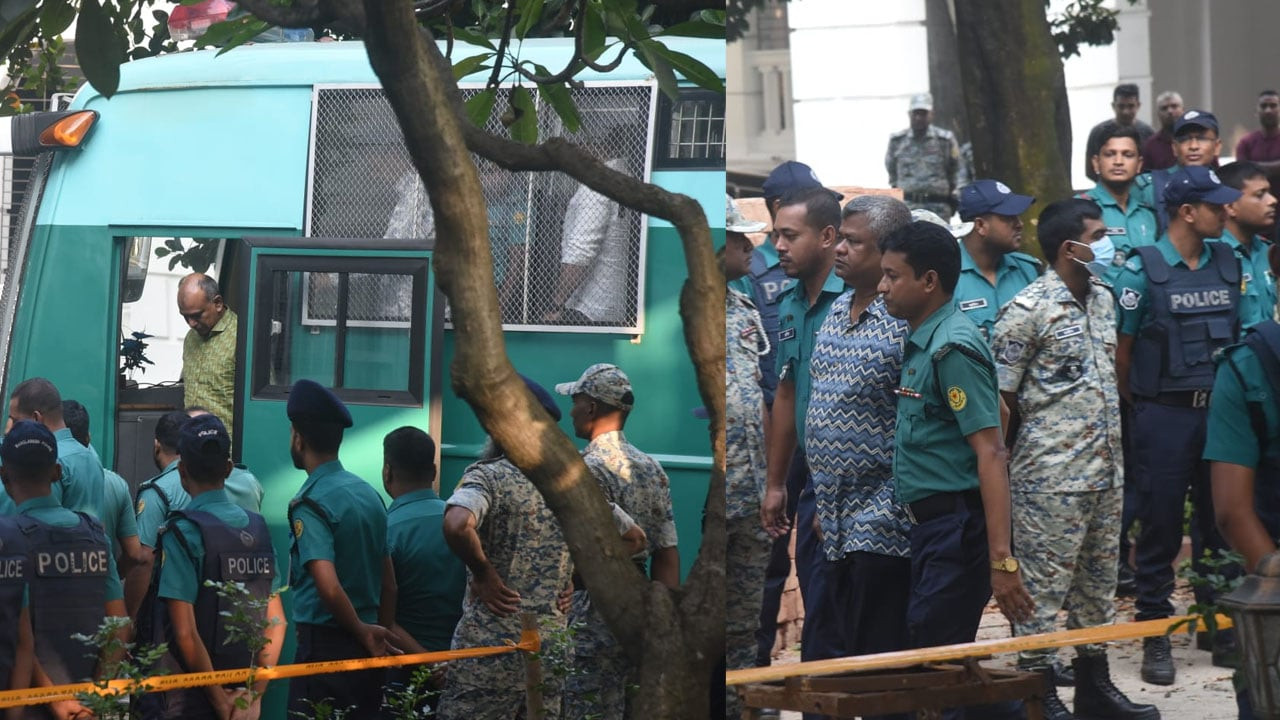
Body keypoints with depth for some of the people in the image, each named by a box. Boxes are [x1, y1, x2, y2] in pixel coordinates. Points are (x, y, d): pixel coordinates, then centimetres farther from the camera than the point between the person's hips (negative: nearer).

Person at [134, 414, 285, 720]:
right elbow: (276, 621, 5)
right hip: (242, 690, 5)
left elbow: (186, 634, -18)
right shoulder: (257, 528, 4)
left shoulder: (182, 533, -14)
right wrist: (255, 694, 3)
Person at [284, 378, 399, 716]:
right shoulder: (370, 494, 11)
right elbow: (389, 584, 15)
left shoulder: (311, 503, -13)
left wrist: (364, 633, -11)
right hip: (365, 648, 8)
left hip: (324, 645, -8)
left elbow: (329, 587, -24)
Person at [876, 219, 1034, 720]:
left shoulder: (952, 348, -15)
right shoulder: (922, 344, 15)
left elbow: (991, 453, -22)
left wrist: (1002, 560, -28)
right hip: (933, 525, 10)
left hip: (957, 527, -10)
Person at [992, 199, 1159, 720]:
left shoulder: (1103, 299, 11)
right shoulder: (1028, 311, -14)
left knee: (1098, 580, 15)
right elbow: (1000, 399, -12)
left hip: (1106, 474, 8)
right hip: (1050, 479, -8)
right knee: (1043, 585, -2)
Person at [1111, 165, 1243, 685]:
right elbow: (1120, 349, -3)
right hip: (1165, 416, -5)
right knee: (1160, 526, 1)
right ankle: (1154, 637, 8)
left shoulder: (1228, 264, 7)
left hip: (1219, 409, 5)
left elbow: (1237, 333, 15)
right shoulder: (1142, 271, -8)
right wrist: (1142, 406, 4)